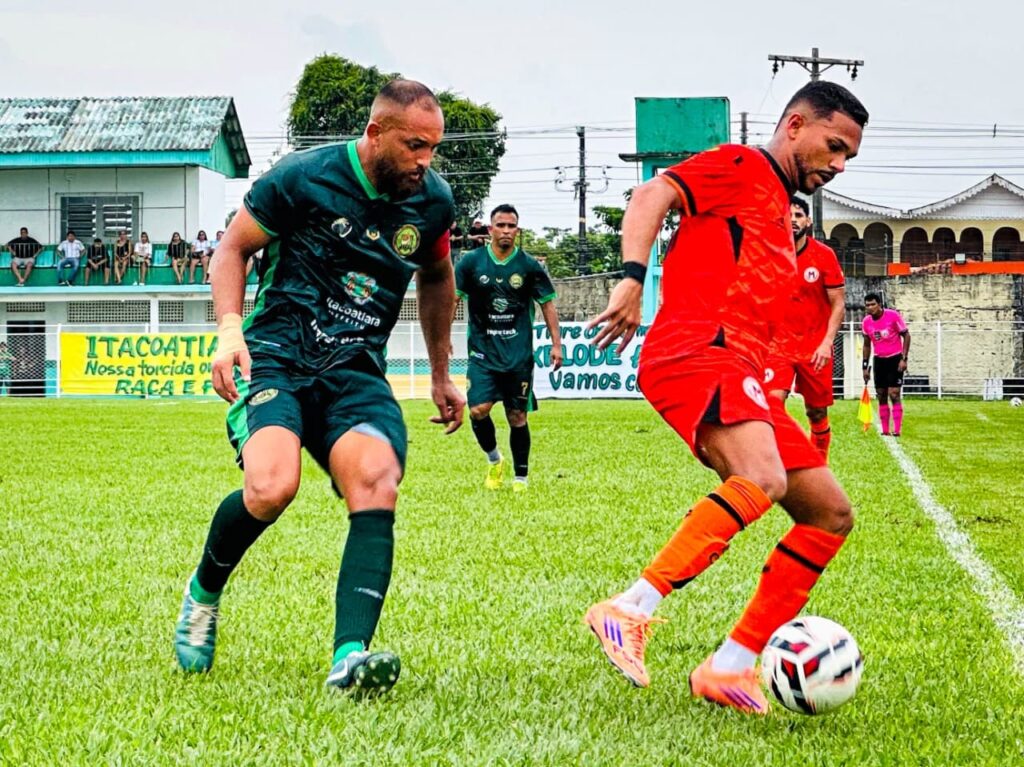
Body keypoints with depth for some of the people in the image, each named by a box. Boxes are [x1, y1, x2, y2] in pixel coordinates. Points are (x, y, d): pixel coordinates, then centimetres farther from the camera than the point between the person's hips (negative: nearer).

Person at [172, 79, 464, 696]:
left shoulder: (434, 200, 6)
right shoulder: (304, 177, -7)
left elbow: (437, 279, 27)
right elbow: (234, 248, 4)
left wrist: (442, 375, 29)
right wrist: (230, 329, -12)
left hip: (357, 371, 3)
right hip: (277, 355, -3)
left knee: (377, 485, -26)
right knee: (272, 488, -28)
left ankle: (350, 656, -35)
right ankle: (205, 590, 4)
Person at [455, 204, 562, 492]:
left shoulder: (529, 266, 1)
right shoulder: (472, 262, 0)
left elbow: (547, 304, 8)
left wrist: (556, 344, 2)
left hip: (519, 355, 0)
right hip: (483, 352, 0)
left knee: (517, 417, 2)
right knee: (478, 410, -15)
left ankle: (521, 476, 16)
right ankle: (494, 460, 12)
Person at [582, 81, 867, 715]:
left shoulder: (780, 215, 31)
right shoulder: (741, 168, 4)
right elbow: (653, 195, -12)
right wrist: (633, 277, -26)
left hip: (741, 375, 10)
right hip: (697, 350, -10)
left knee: (832, 513, 4)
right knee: (764, 479, -34)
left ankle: (729, 667, 0)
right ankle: (632, 612, -34)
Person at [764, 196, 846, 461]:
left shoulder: (824, 255, -4)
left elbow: (838, 304, -3)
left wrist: (827, 342, -14)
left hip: (815, 347, 0)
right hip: (778, 343, 0)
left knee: (817, 412, 8)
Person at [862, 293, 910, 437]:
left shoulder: (893, 316, -14)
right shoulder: (866, 322, 0)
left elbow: (906, 336, -8)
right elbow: (867, 345, 11)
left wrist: (904, 359, -15)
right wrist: (865, 366, 8)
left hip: (895, 359, -5)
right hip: (879, 360, 5)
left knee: (894, 394, -12)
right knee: (881, 395, 4)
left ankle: (897, 430, -10)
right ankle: (885, 430, 9)